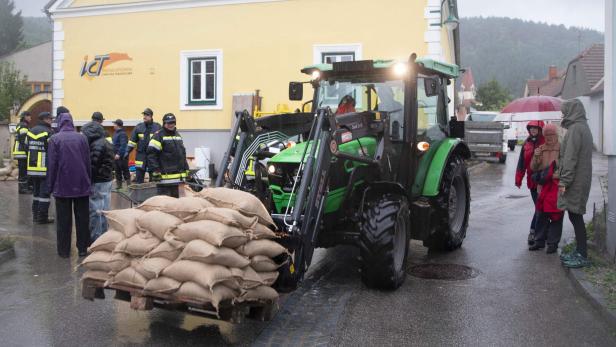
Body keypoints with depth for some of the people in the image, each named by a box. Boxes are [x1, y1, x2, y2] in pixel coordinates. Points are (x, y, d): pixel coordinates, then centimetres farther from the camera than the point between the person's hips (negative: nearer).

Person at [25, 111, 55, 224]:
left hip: (32, 168, 7)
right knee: (45, 193, -1)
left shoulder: (30, 131, 10)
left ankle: (35, 215, 23)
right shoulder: (49, 132, -13)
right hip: (45, 168, -7)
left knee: (36, 192, 17)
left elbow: (26, 148, 13)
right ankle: (42, 217, 0)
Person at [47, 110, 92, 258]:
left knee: (64, 220, 7)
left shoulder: (55, 139, -6)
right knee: (82, 218, 10)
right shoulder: (82, 138, -1)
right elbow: (88, 162, 1)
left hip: (62, 186, -1)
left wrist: (51, 185, 3)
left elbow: (52, 164, -5)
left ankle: (64, 250, 11)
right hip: (82, 185, 2)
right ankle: (83, 248, 14)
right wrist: (88, 181, 9)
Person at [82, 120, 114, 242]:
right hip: (107, 180, 10)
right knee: (103, 210, 14)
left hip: (98, 182, -10)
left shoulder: (97, 145, -15)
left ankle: (96, 239, 2)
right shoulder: (106, 143, 16)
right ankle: (103, 235, 22)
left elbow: (92, 165, -18)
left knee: (96, 212, -3)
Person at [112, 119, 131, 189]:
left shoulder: (122, 133, -16)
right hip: (116, 156, 10)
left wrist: (119, 154, -27)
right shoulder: (116, 133, 14)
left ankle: (129, 185, -1)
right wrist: (114, 153, 14)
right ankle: (119, 185, 22)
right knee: (117, 171, 14)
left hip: (122, 156, -10)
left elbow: (123, 145, -23)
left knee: (125, 171, -6)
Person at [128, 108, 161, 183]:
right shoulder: (138, 127, 6)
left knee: (153, 179, 7)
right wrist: (128, 151, 3)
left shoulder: (157, 127, 0)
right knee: (138, 179, 3)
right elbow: (132, 141, 10)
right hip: (141, 155, 2)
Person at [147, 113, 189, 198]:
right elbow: (151, 154, -13)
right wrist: (156, 170, -17)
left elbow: (183, 153, 24)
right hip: (164, 176, -7)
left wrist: (186, 169, 19)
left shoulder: (178, 135, 18)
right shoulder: (158, 136, -6)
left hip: (177, 176, 7)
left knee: (176, 198, 15)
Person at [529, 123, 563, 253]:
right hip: (543, 186, 5)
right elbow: (533, 168, 12)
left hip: (557, 187, -4)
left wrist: (556, 174, -17)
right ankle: (539, 241, 17)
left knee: (555, 215, -2)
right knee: (541, 214, 8)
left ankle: (553, 243, 6)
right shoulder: (540, 149, 12)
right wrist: (535, 157, -5)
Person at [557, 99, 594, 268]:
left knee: (575, 216, -5)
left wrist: (564, 181, -19)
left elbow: (570, 158, -20)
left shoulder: (575, 128, -15)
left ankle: (582, 256, 1)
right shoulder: (583, 127, 16)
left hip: (575, 181, -10)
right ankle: (579, 252, 22)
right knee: (575, 216, 14)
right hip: (581, 180, 10)